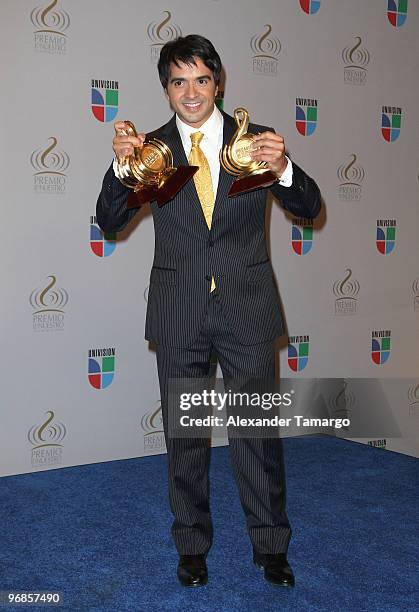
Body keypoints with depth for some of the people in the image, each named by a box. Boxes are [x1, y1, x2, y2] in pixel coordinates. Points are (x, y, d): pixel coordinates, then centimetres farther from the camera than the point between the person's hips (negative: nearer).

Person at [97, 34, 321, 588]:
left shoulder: (256, 139, 2)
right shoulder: (151, 147, 3)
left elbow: (309, 208, -3)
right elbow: (110, 222, -1)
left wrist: (283, 168, -24)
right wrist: (122, 165, -19)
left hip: (247, 309, -1)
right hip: (178, 311, 1)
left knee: (258, 429, 6)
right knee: (183, 433, 11)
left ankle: (271, 546, 24)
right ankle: (192, 544, 28)